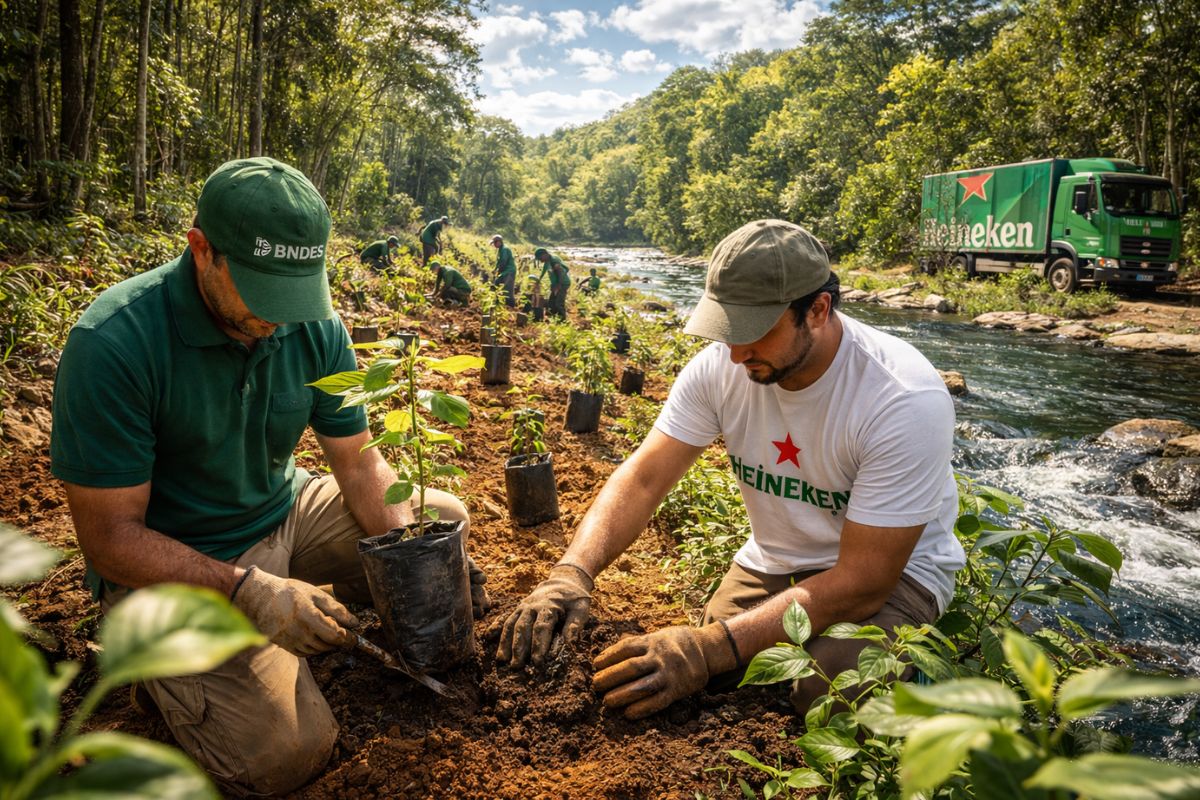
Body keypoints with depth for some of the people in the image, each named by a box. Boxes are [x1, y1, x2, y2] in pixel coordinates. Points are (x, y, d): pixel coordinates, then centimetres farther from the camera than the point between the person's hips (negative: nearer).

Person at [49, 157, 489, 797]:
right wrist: (248, 591, -34)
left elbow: (358, 461, -3)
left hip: (285, 513, 6)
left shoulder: (314, 324, -9)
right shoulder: (112, 344, -26)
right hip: (170, 567, -5)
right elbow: (110, 537, -22)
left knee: (445, 520, 0)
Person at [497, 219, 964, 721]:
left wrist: (713, 648, -40)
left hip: (894, 571, -3)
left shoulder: (906, 399, -31)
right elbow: (642, 479, -17)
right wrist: (571, 573, -36)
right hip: (774, 561, 4)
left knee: (824, 689, -30)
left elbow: (862, 582, -31)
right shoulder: (721, 365, -16)